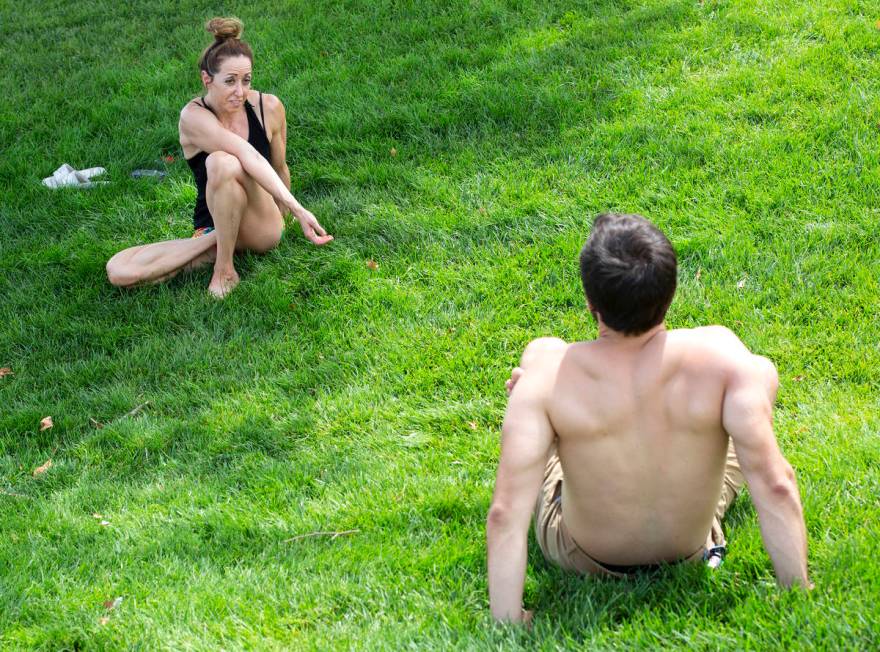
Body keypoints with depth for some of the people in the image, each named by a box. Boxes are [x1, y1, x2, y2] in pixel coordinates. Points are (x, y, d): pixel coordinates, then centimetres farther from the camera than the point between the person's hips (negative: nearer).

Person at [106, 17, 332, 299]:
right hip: (211, 229, 1)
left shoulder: (268, 107, -8)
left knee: (222, 162, -34)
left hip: (262, 229, -1)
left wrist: (281, 218, 24)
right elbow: (249, 157, -32)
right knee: (118, 271, -21)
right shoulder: (194, 117, -17)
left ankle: (225, 269, -20)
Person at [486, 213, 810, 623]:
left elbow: (505, 513, -33)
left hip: (578, 558, 0)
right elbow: (774, 485, -32)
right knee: (761, 369, 19)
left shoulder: (547, 374, -31)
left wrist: (507, 626, -24)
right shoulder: (719, 353, -30)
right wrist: (798, 591, -19)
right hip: (690, 554, 1)